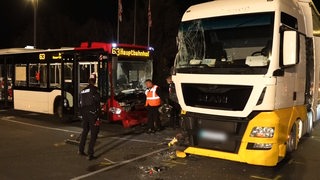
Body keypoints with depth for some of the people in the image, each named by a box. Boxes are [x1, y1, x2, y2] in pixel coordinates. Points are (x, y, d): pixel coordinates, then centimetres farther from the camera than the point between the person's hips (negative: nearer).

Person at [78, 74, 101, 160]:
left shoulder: (82, 91, 12)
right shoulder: (94, 90, -9)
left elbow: (80, 104, 16)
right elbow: (97, 104, -16)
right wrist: (97, 118, -14)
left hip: (84, 114, 7)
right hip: (92, 114, -7)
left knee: (84, 131, 22)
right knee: (93, 134, -1)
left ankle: (81, 150, 29)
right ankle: (90, 154, -2)